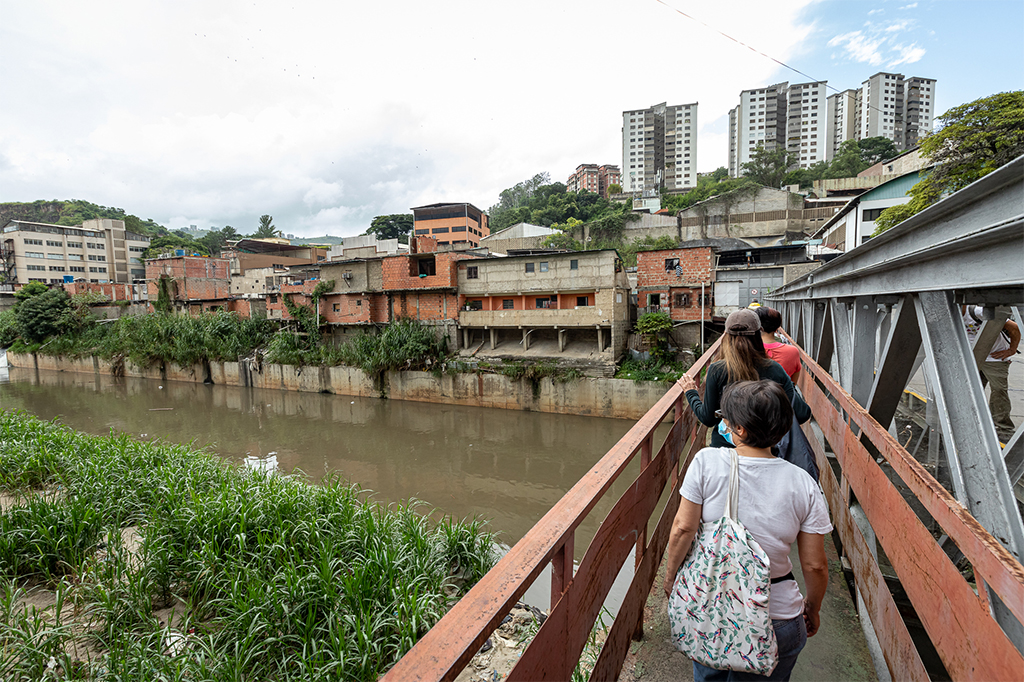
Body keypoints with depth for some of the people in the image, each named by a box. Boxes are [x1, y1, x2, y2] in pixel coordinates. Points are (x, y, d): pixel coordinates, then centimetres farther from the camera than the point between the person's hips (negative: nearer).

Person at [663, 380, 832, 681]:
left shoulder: (707, 462, -18)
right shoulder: (803, 484, -13)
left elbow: (683, 528, -15)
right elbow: (815, 565, -5)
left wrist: (670, 575, 2)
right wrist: (813, 609, 14)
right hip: (777, 618, 1)